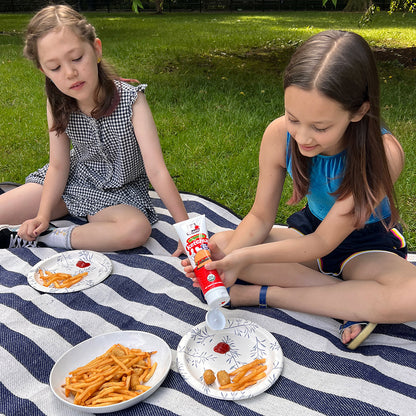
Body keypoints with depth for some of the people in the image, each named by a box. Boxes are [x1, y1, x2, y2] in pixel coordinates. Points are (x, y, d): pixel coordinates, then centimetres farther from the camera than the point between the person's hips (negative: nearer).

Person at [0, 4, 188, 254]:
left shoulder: (130, 100, -26)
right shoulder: (58, 105, -13)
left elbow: (156, 170, -29)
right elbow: (58, 166, -5)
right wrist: (42, 216, -16)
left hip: (118, 192, -1)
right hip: (73, 180, 2)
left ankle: (43, 239, -23)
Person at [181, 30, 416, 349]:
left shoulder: (382, 153, -32)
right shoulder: (279, 135, -22)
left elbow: (322, 243, -27)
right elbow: (261, 216, -11)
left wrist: (246, 257, -38)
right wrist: (228, 256, -31)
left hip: (367, 244, -3)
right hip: (310, 230, 4)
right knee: (219, 243, -17)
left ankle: (261, 293, -23)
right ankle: (353, 301, -18)